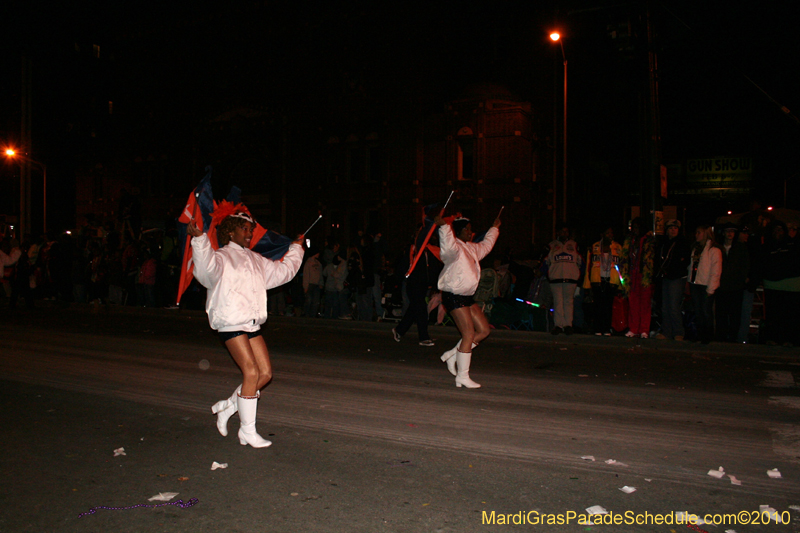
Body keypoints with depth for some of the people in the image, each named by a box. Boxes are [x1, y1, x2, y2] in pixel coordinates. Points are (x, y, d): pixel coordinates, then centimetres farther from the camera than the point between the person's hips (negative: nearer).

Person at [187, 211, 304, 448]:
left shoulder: (256, 260, 21)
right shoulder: (221, 257, -2)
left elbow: (282, 271, 33)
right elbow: (207, 266, -25)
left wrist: (296, 248, 38)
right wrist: (199, 239, -39)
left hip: (252, 324, 8)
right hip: (231, 324, -8)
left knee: (266, 373, 2)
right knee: (251, 373, -12)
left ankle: (227, 406, 22)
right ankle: (247, 431, 1)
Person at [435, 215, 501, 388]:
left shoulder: (473, 248, 19)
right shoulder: (455, 248, -11)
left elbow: (487, 244, 39)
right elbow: (448, 246, -37)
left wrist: (494, 228, 52)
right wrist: (443, 226, -49)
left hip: (467, 296, 10)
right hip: (453, 295, -10)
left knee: (484, 330, 8)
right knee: (469, 334, -11)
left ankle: (452, 355, 19)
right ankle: (462, 377, -2)